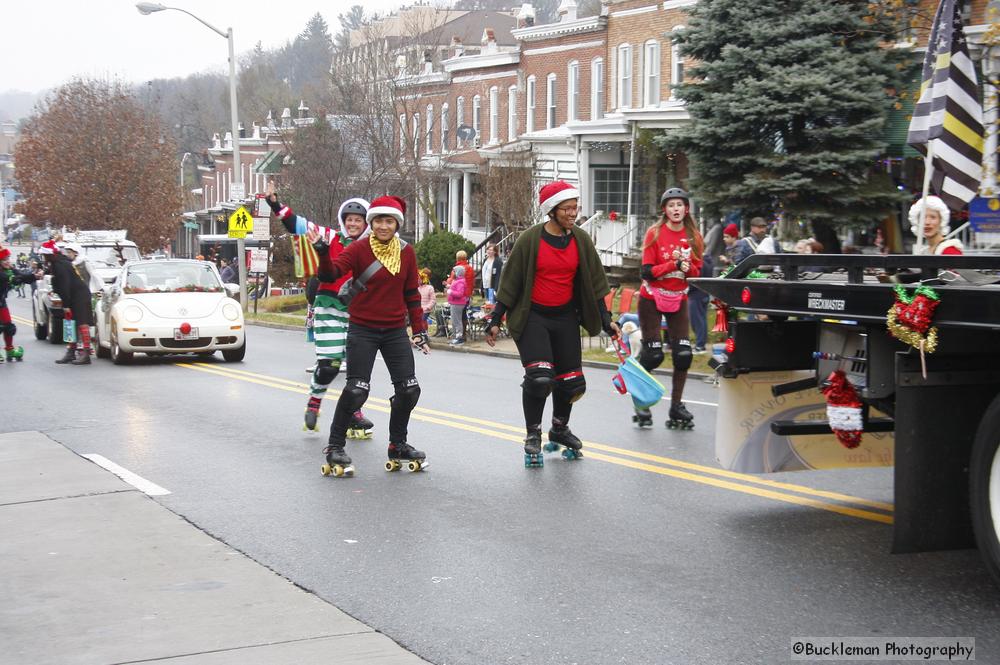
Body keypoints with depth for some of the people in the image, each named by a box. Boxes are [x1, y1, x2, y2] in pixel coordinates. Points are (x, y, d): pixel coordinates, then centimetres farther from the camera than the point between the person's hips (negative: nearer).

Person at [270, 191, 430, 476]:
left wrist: (419, 330, 8)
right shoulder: (359, 248, -8)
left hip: (395, 331, 4)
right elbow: (331, 273, -20)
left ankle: (398, 446, 23)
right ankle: (334, 447, 6)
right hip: (362, 330, -4)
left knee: (409, 389, 4)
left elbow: (411, 293, 10)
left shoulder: (406, 252, 3)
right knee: (356, 390, -9)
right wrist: (322, 251, -38)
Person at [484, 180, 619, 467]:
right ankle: (533, 436, 0)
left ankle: (559, 429, 32)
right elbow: (510, 282, -5)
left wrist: (605, 320, 6)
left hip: (565, 317, 4)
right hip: (531, 316, -4)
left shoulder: (581, 240, 1)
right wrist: (496, 320, -5)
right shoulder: (531, 239, -11)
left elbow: (594, 282, 9)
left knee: (570, 380, 6)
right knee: (539, 377, -18)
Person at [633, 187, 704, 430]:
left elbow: (698, 271, 5)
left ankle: (676, 407, 9)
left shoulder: (693, 237, 1)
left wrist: (688, 268, -17)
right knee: (652, 355, -5)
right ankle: (641, 405, 12)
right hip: (651, 299, -3)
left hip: (678, 300, 3)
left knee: (683, 354, -5)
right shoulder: (655, 233, -9)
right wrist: (673, 264, -24)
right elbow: (647, 272, -14)